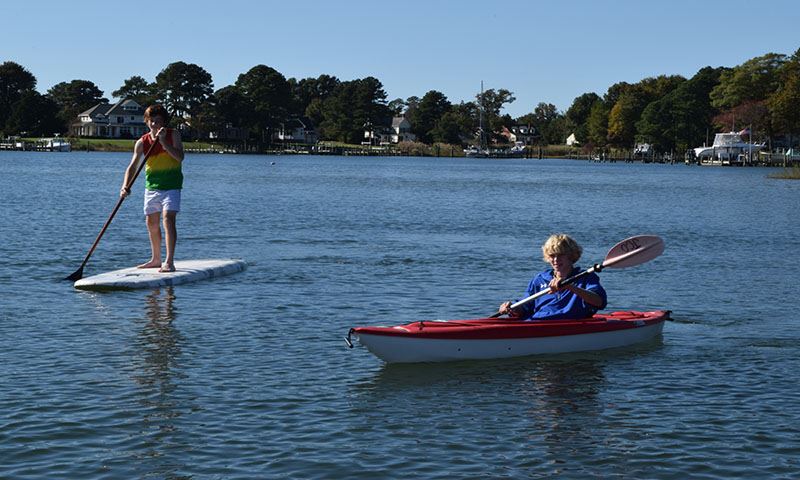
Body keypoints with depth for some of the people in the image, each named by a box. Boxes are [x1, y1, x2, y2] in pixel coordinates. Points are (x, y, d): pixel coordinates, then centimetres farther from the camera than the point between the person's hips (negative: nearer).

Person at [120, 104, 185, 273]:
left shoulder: (173, 135, -4)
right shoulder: (142, 142, 2)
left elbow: (180, 157, -18)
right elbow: (132, 167, -1)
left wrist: (163, 142, -26)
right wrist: (125, 186, -16)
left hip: (171, 185, -5)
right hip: (151, 186, 5)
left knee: (168, 218, -19)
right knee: (152, 223, 12)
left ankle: (169, 262, -23)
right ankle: (156, 259, 30)